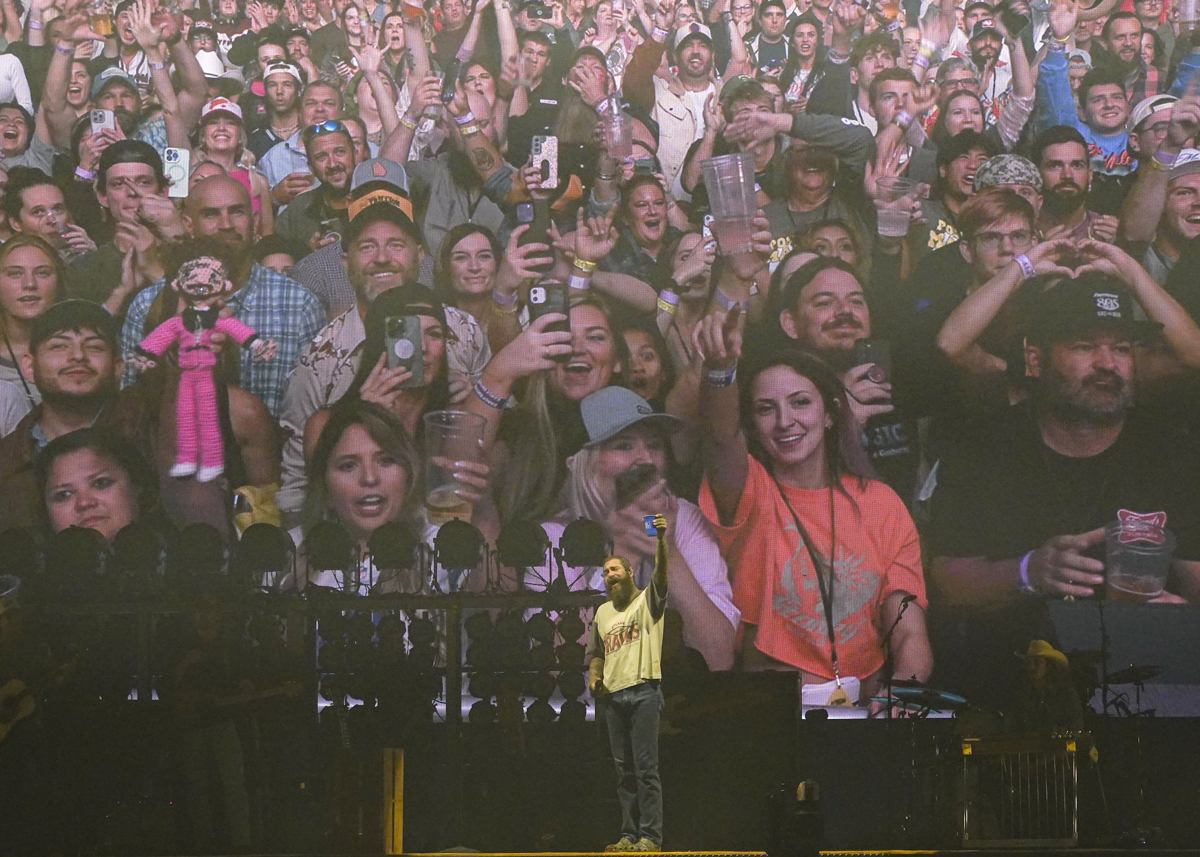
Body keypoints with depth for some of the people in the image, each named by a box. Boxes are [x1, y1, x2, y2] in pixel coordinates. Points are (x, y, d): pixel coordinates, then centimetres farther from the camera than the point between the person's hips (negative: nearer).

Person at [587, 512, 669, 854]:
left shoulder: (648, 600, 3)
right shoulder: (603, 612, 21)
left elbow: (661, 572, -16)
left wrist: (661, 538, -32)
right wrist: (593, 678, 9)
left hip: (643, 692, -6)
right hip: (612, 696, 6)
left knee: (646, 767, -8)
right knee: (624, 769, 7)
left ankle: (650, 836, -8)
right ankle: (629, 834, 9)